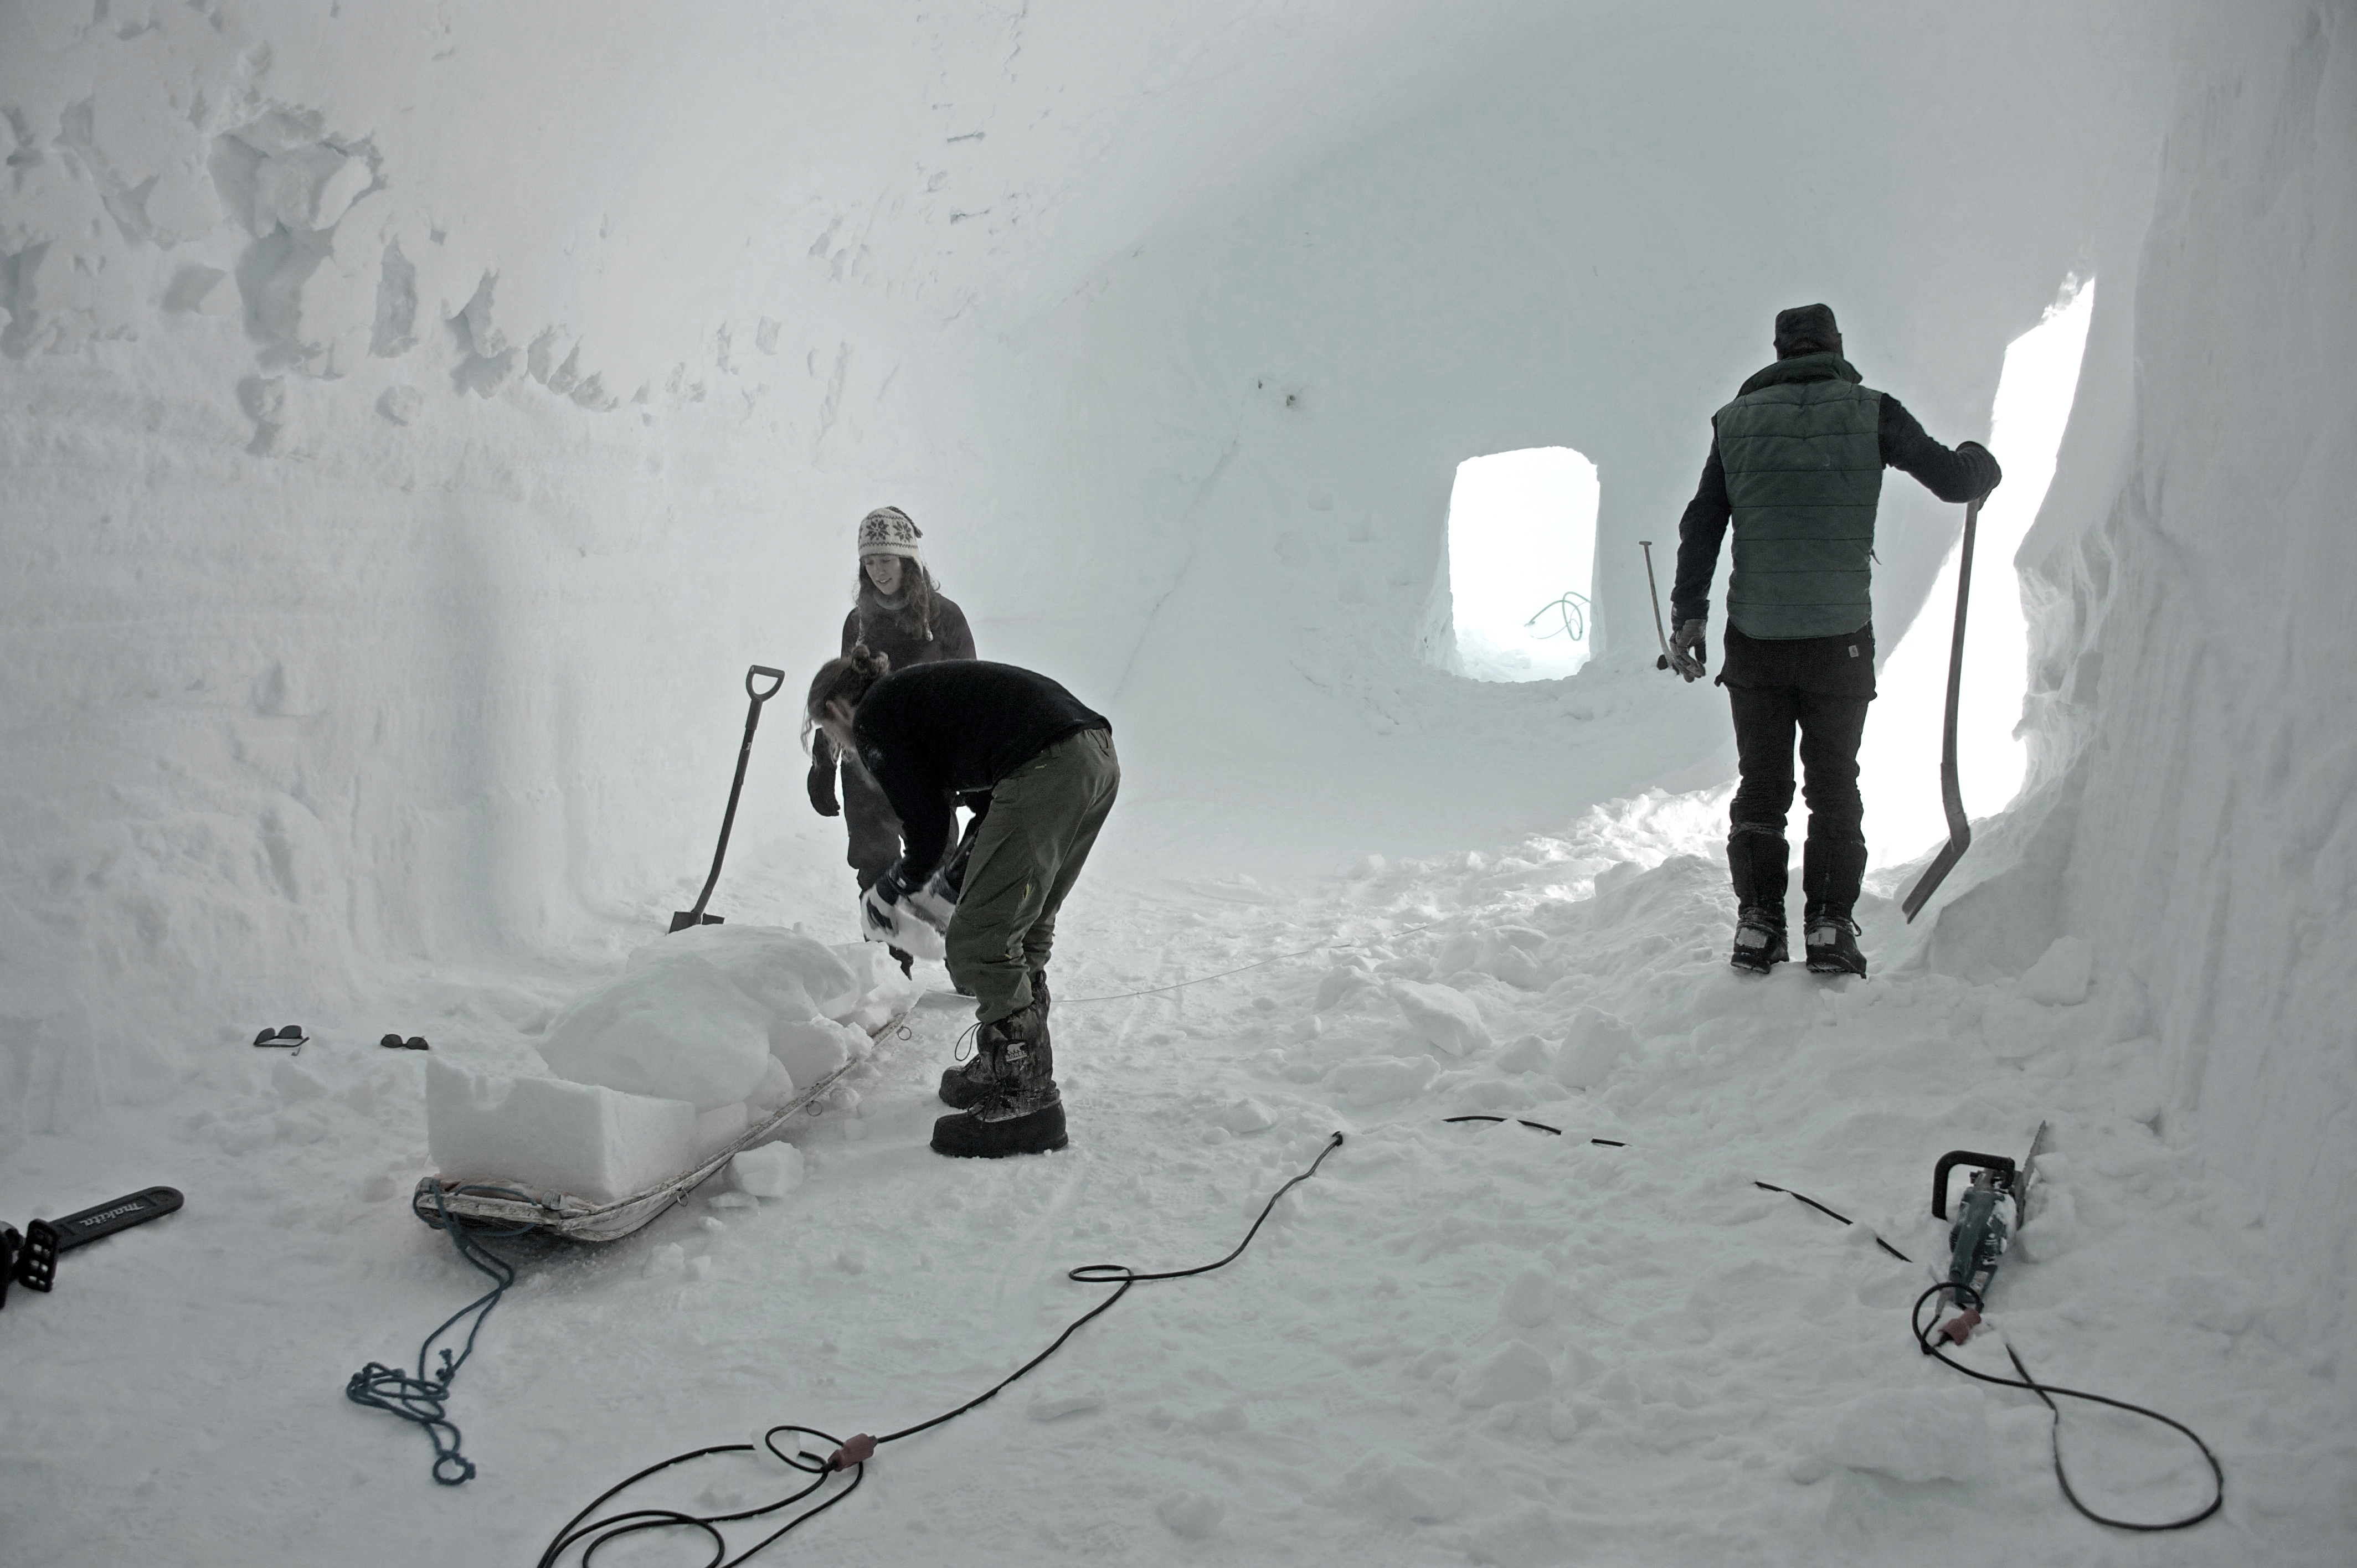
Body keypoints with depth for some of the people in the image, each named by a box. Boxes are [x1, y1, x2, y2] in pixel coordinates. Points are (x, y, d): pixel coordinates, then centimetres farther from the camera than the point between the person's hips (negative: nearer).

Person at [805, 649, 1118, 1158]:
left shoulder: (873, 718, 7)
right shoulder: (917, 692, 31)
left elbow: (929, 827, 3)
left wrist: (894, 891, 22)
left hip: (1046, 769, -10)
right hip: (1099, 757, 10)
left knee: (979, 943, -2)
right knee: (1024, 932, 21)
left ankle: (1025, 1101, 1)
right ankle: (1010, 1068, 31)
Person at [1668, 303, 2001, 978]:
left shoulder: (1737, 419, 6)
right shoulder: (1869, 411, 0)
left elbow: (1702, 522, 3)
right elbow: (1952, 480, 3)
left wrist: (1689, 613, 5)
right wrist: (1981, 461, 26)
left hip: (1754, 640, 2)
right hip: (1840, 637, -1)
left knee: (1761, 784, 12)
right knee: (1835, 788, 11)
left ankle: (1757, 921, 7)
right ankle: (1830, 924, 6)